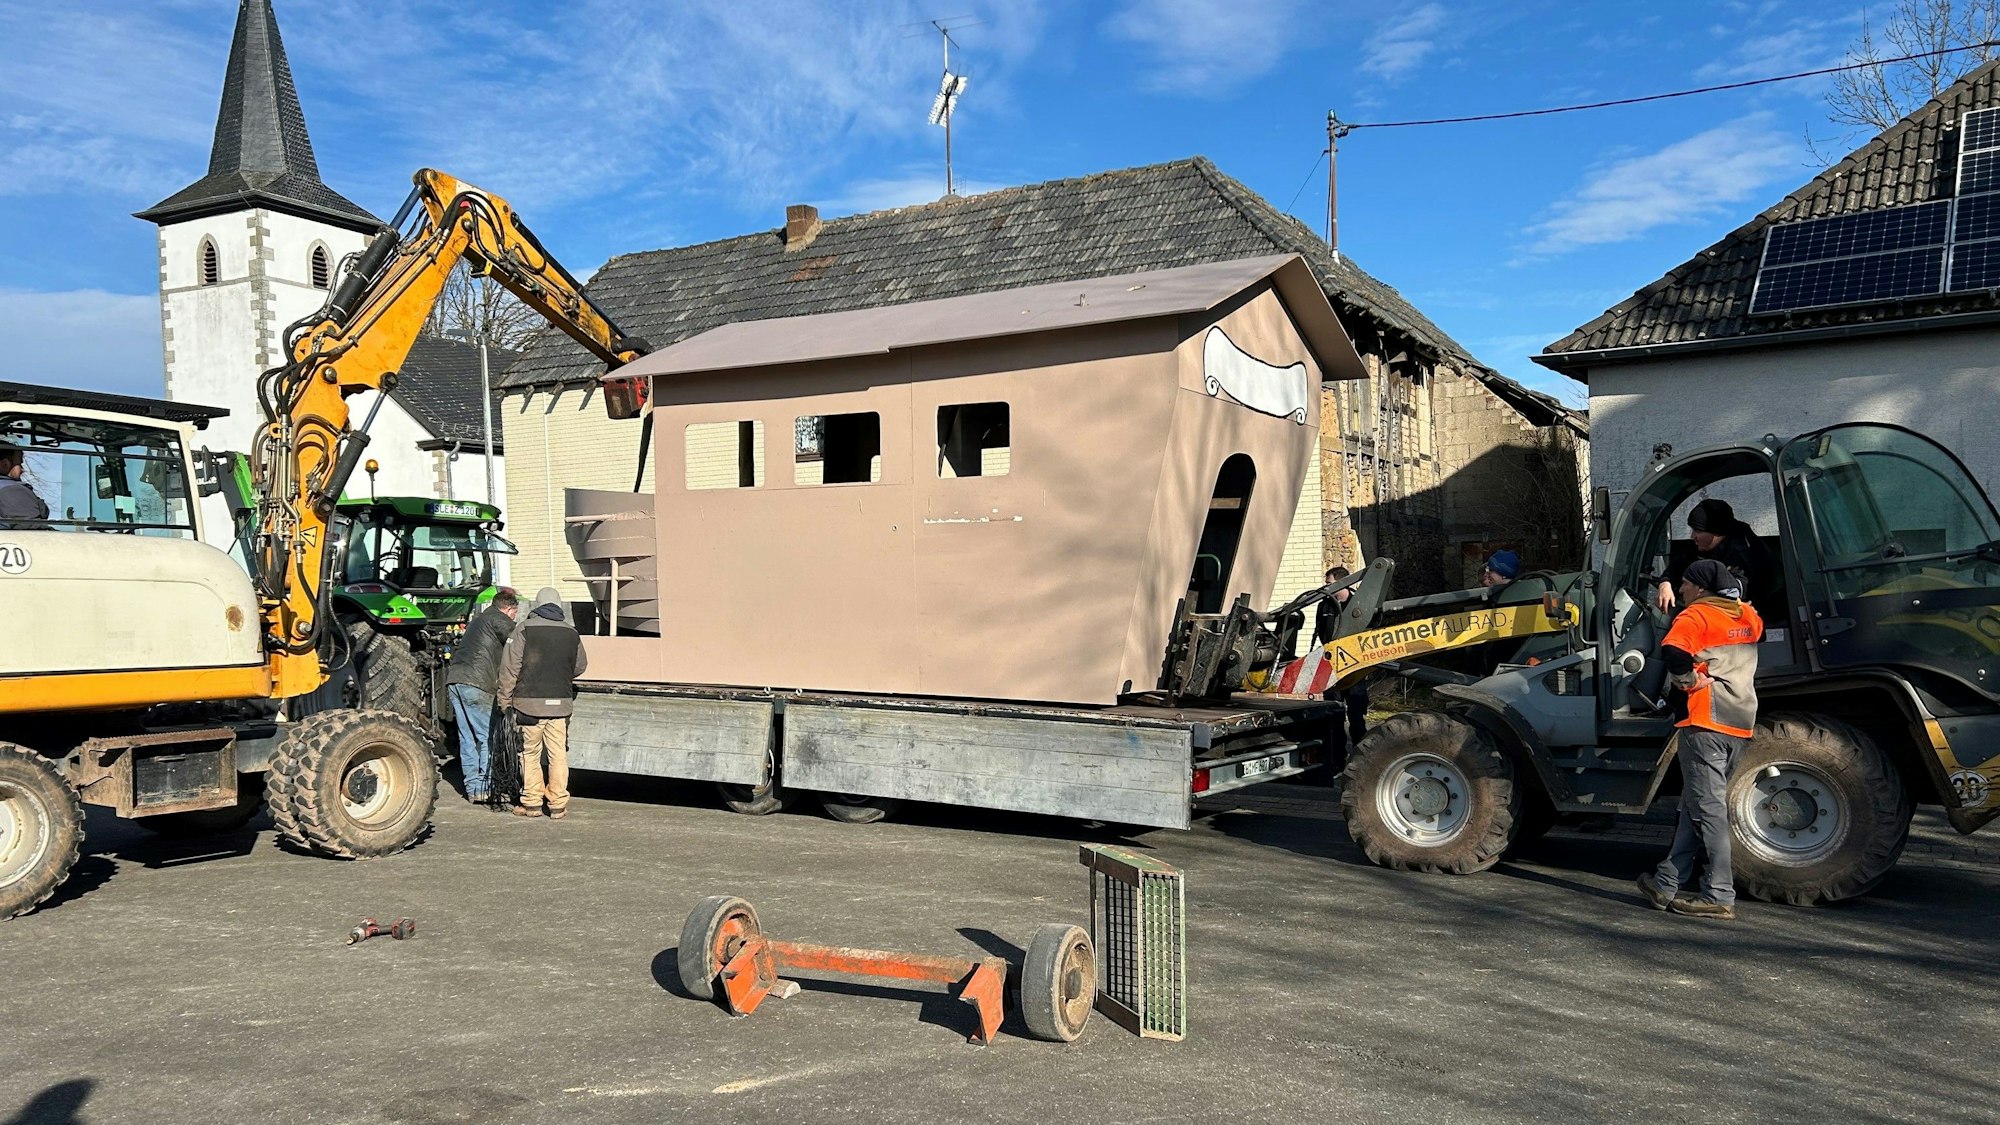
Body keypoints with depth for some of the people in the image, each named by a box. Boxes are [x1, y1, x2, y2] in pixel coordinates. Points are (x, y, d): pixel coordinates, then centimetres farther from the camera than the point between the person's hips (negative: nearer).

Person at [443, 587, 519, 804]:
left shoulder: (477, 620, 29)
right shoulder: (499, 620, 3)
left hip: (453, 680, 9)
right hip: (476, 683, -9)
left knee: (467, 738, 10)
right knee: (488, 737, -3)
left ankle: (472, 787, 11)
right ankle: (484, 788, -5)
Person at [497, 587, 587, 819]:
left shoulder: (524, 630, -3)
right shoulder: (572, 633, 7)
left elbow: (509, 668, -4)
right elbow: (579, 668, 18)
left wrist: (505, 700, 4)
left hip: (530, 702, -2)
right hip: (561, 702, 2)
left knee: (530, 753, 9)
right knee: (558, 754, 7)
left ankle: (532, 802, 13)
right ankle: (558, 805, 9)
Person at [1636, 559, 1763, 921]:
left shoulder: (1697, 615, -7)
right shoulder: (1747, 616, 16)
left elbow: (1672, 651, -25)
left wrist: (1689, 680, -11)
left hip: (1705, 722, -8)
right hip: (1740, 725, 8)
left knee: (1706, 808, -5)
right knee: (1695, 805, 12)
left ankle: (1719, 896, -4)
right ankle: (1666, 884, 17)